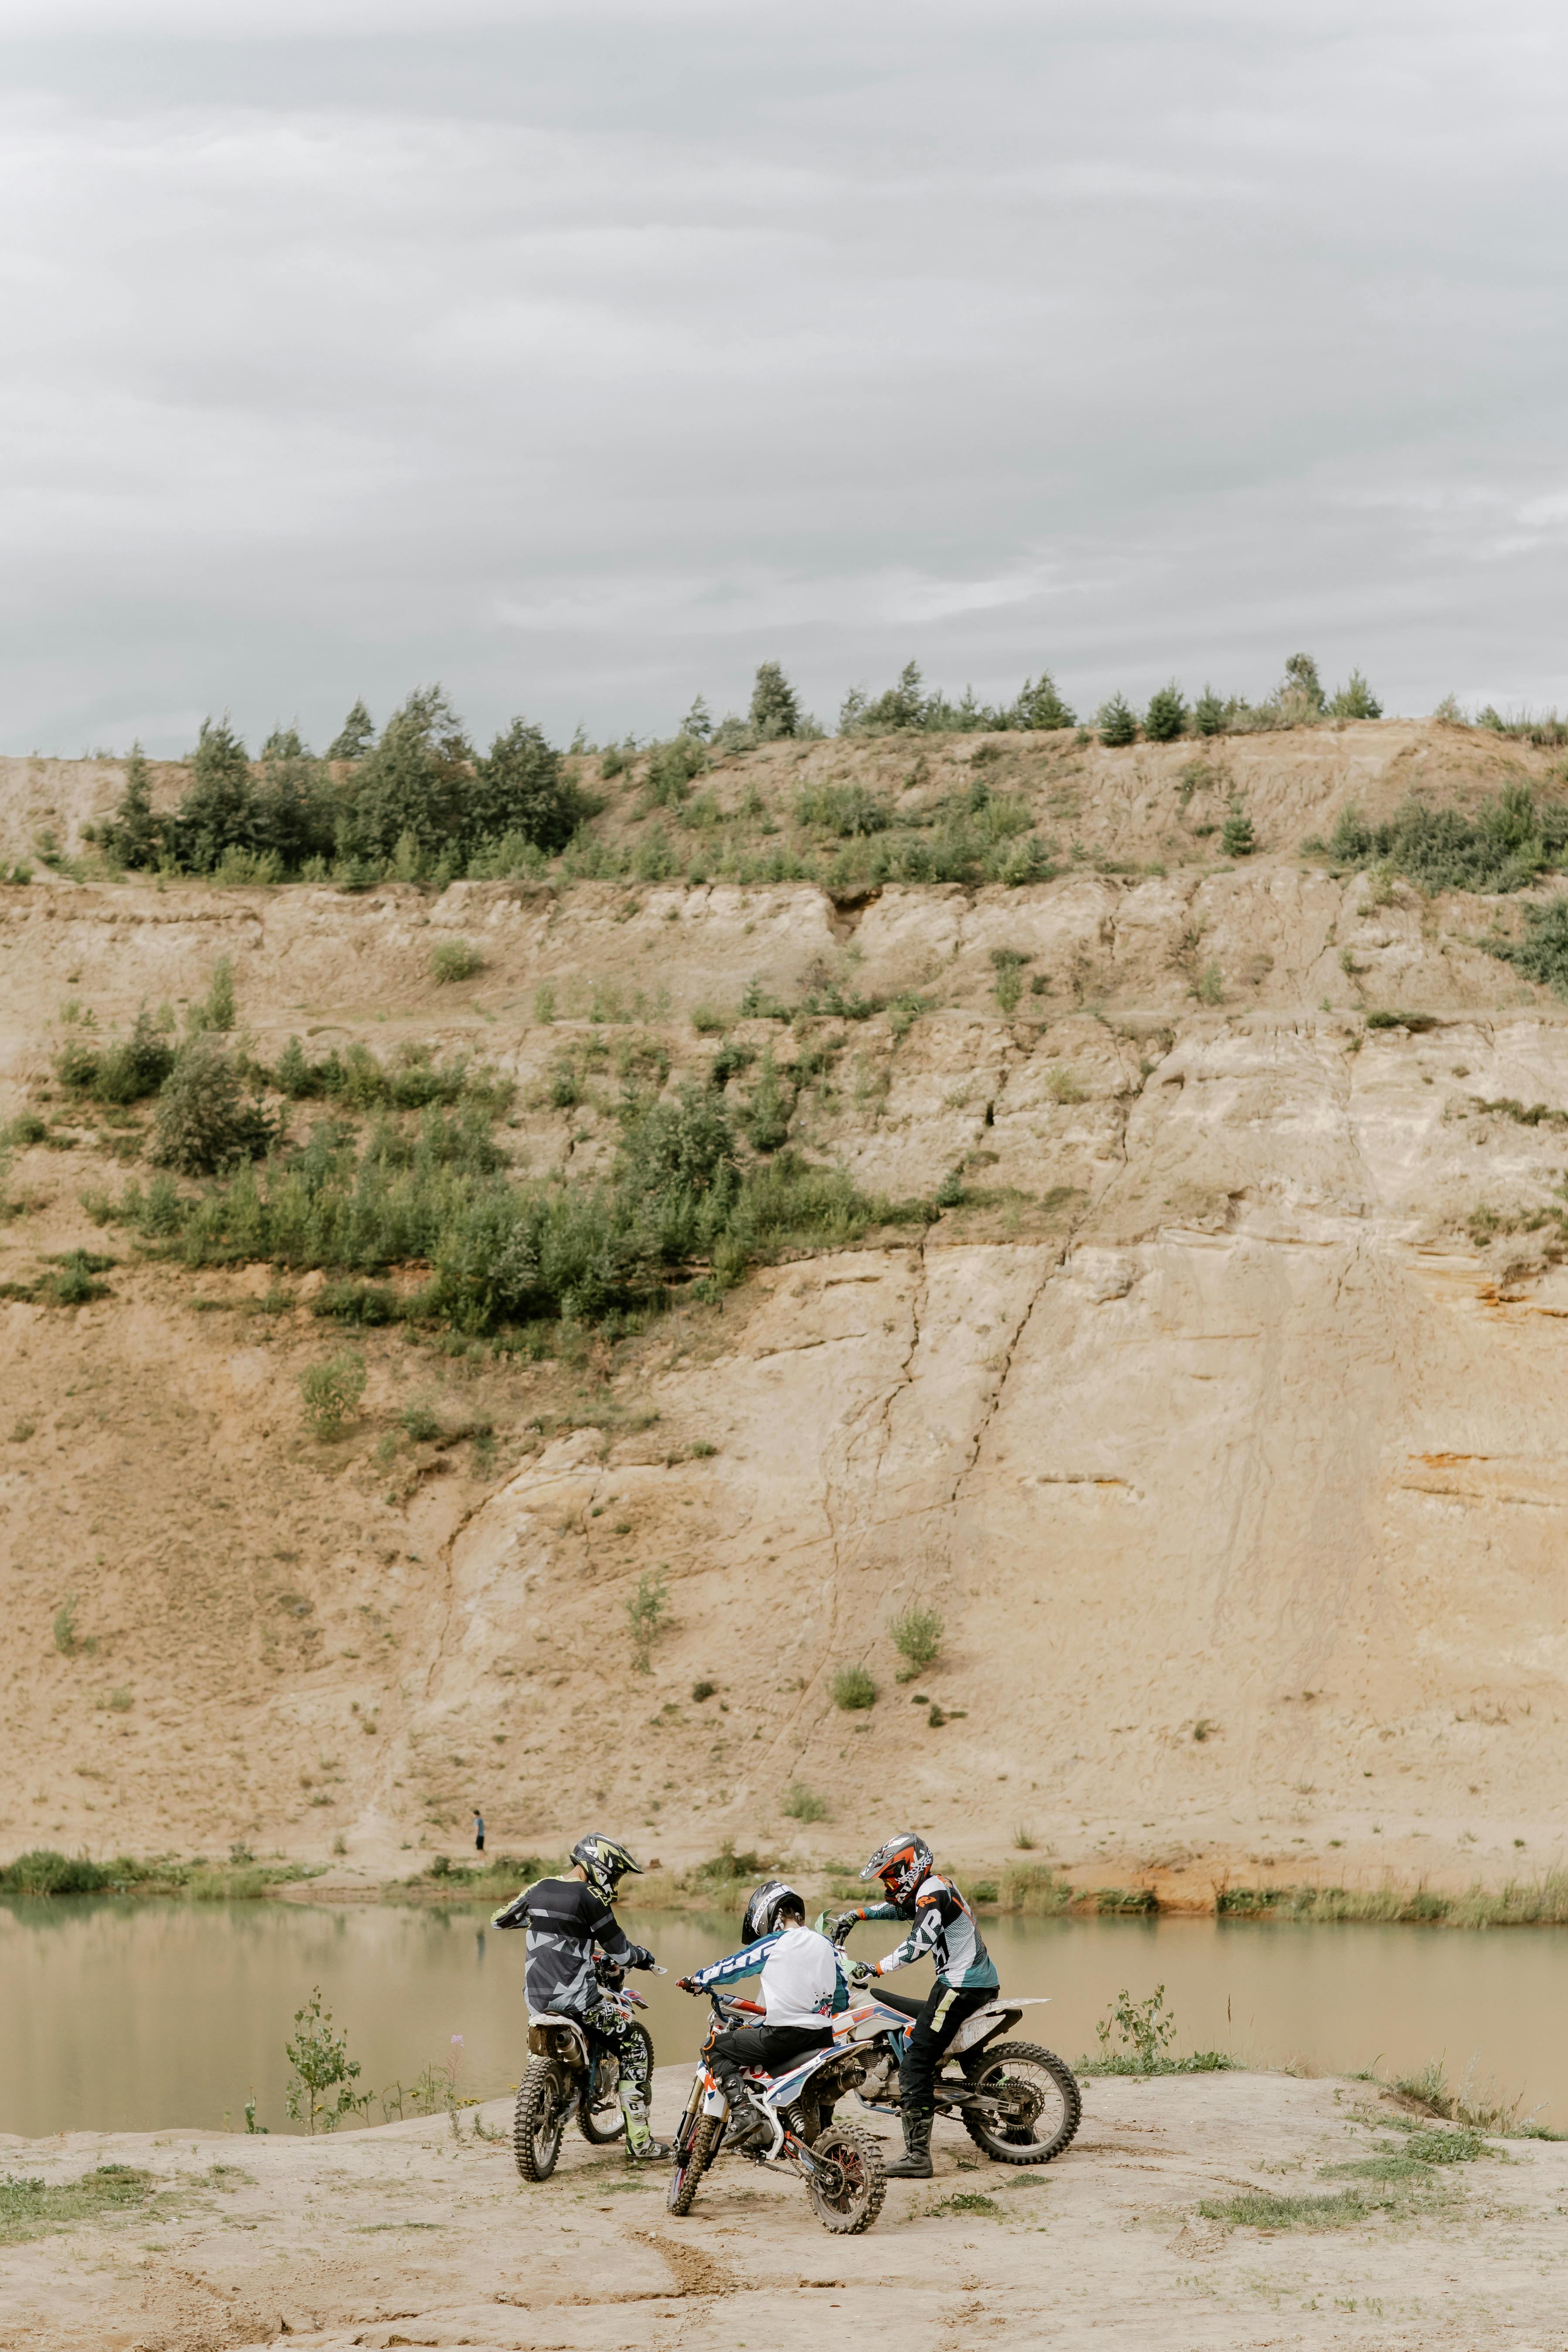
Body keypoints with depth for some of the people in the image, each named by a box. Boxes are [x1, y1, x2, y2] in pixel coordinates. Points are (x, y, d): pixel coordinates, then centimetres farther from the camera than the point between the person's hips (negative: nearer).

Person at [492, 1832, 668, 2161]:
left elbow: (499, 1920, 24)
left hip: (537, 1997, 7)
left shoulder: (539, 1890, 9)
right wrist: (643, 1956, 15)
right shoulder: (590, 1898, -11)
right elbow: (620, 1953, -7)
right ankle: (639, 2142, 0)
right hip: (575, 1998, -7)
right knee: (633, 2049, 4)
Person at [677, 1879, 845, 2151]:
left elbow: (731, 1967, 6)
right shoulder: (826, 1945, 13)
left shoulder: (772, 1944, -4)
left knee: (716, 2047, 6)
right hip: (823, 2035, 7)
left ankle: (744, 2111, -11)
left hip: (784, 2035, -7)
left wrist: (695, 1981, 23)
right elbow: (841, 1999, 19)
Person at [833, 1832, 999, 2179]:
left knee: (915, 2064, -14)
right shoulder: (936, 1887, 18)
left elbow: (917, 1945, -24)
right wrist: (856, 1914, 27)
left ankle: (917, 2156, -20)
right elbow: (897, 1908, 36)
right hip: (978, 1982, 11)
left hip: (960, 1987, -11)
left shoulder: (933, 1894, -13)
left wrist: (874, 1969, -21)